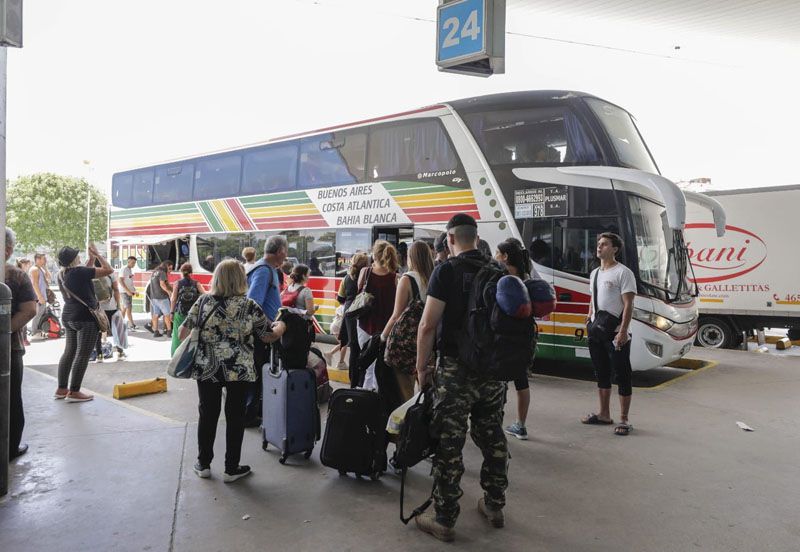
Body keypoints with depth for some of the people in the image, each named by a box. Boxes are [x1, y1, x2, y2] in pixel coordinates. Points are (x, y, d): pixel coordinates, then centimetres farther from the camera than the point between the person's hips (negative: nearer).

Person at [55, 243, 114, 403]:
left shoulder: (62, 275, 8)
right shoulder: (79, 272, -16)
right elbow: (108, 270, -14)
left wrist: (91, 258, 17)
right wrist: (97, 254, -3)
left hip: (68, 317, 9)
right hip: (85, 318, -9)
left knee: (69, 352, 15)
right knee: (82, 355, -3)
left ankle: (61, 389, 20)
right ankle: (74, 392, -2)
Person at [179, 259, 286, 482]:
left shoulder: (203, 302, 0)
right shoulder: (249, 306, -6)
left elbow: (183, 332, 1)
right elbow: (269, 336, 0)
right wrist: (281, 326, 20)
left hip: (206, 368, 2)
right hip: (239, 370, -2)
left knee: (208, 415, 15)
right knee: (235, 417, 9)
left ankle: (203, 464, 27)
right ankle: (231, 469, 17)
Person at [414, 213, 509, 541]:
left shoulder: (447, 271, -10)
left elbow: (428, 325, -15)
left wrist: (421, 367, -5)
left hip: (456, 369, -6)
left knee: (449, 444, 2)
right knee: (492, 439, 17)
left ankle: (444, 520, 10)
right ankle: (494, 506, 32)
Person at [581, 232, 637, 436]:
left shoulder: (623, 273, -10)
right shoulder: (594, 273, 15)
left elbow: (628, 305, -15)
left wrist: (623, 331, -21)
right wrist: (590, 315, 9)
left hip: (615, 333, -8)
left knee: (622, 376, -1)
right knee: (601, 374, 16)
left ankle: (624, 420, 7)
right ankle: (604, 415, 27)